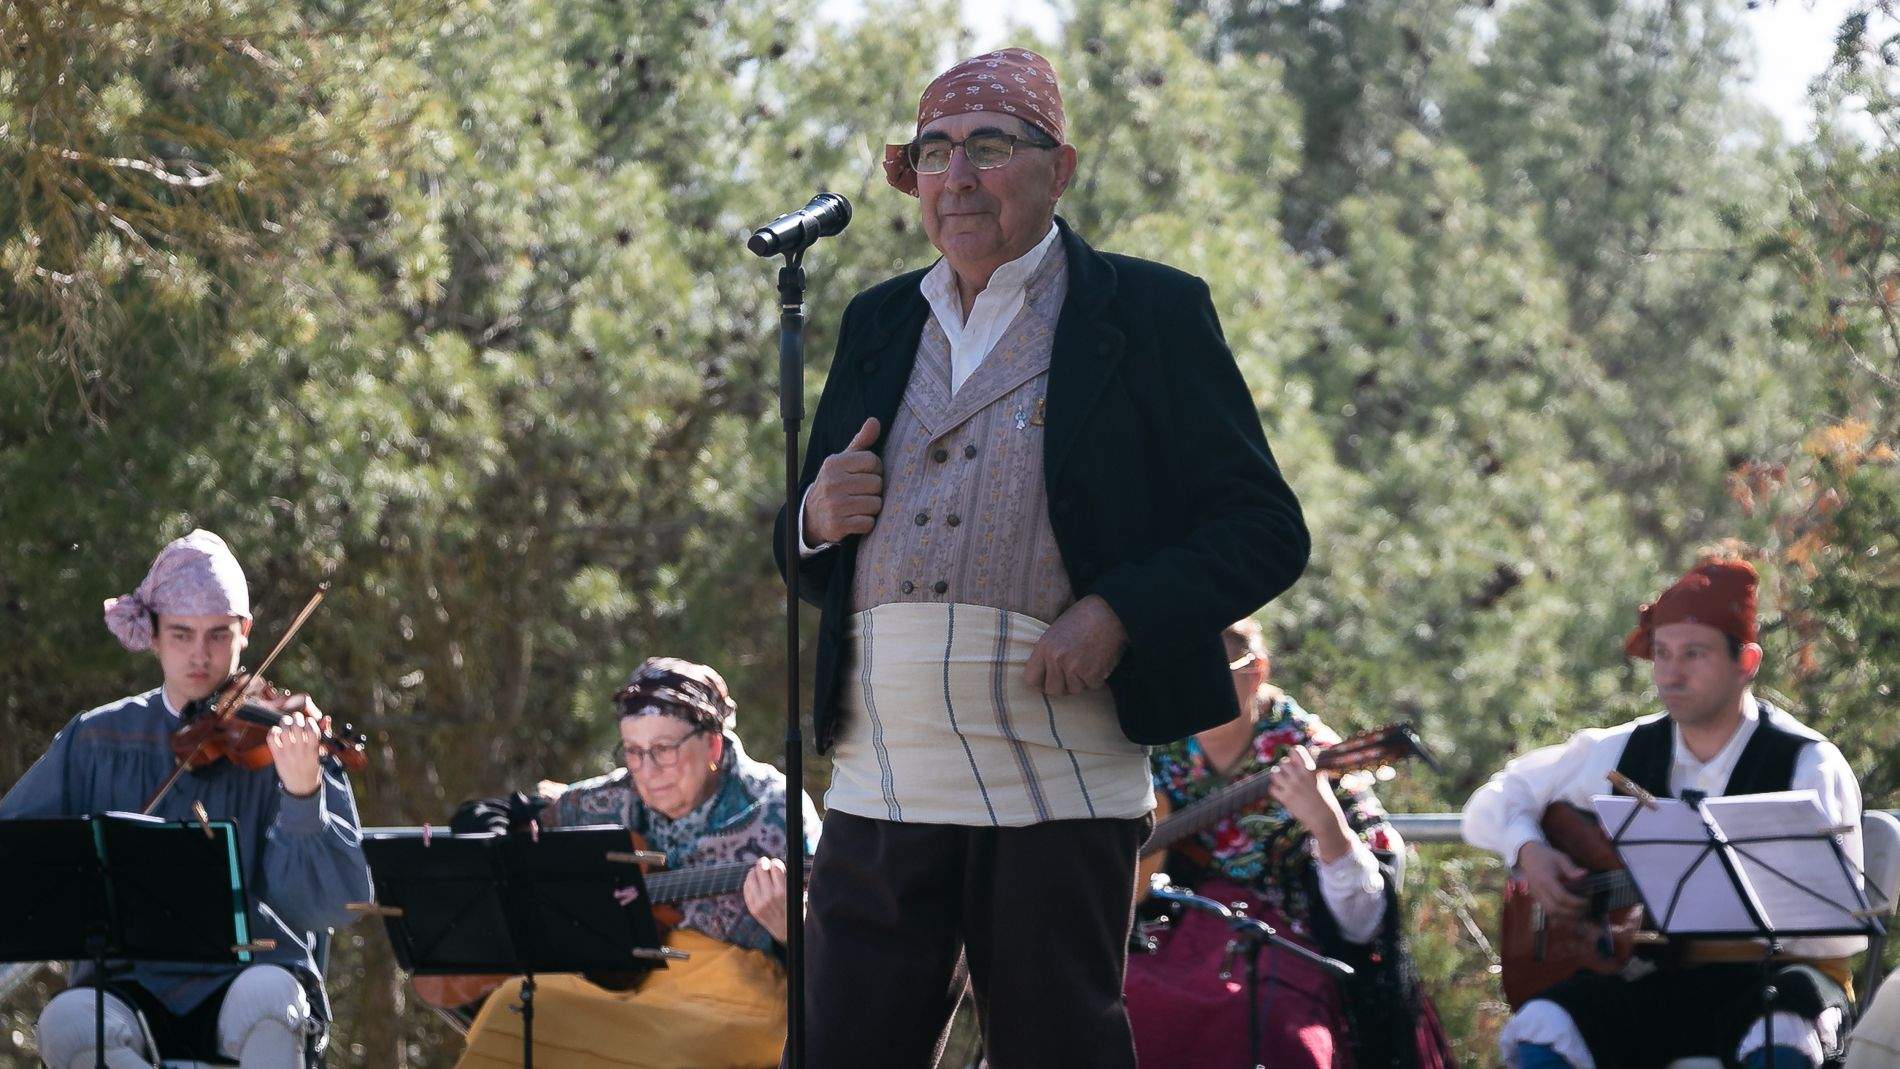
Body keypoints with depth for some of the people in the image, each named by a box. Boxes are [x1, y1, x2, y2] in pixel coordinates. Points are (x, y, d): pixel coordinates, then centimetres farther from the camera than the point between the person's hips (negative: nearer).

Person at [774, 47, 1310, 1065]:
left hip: (1057, 793, -4)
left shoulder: (1149, 313, 4)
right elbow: (809, 564, 25)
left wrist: (1118, 613, -15)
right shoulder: (877, 325, 19)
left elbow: (1266, 531, 0)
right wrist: (817, 519, 0)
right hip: (880, 785, 4)